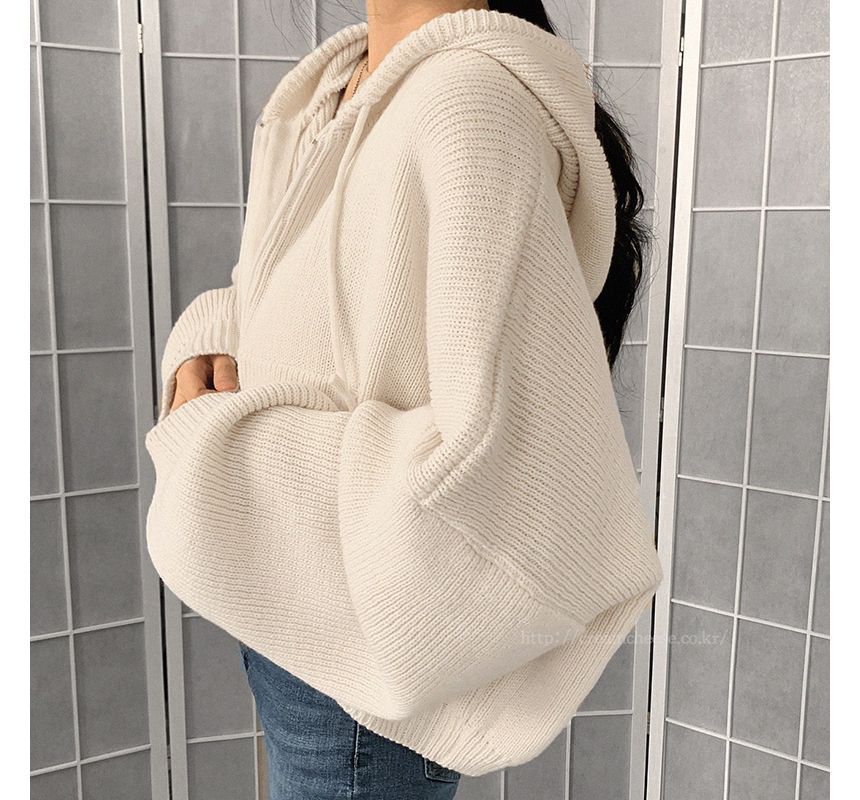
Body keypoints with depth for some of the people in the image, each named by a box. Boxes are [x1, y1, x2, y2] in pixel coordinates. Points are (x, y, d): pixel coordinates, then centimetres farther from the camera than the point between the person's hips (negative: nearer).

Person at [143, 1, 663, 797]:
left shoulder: (471, 99, -24)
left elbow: (504, 458, -33)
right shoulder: (331, 88, 3)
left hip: (366, 651, -7)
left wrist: (215, 452, -20)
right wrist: (206, 345, -6)